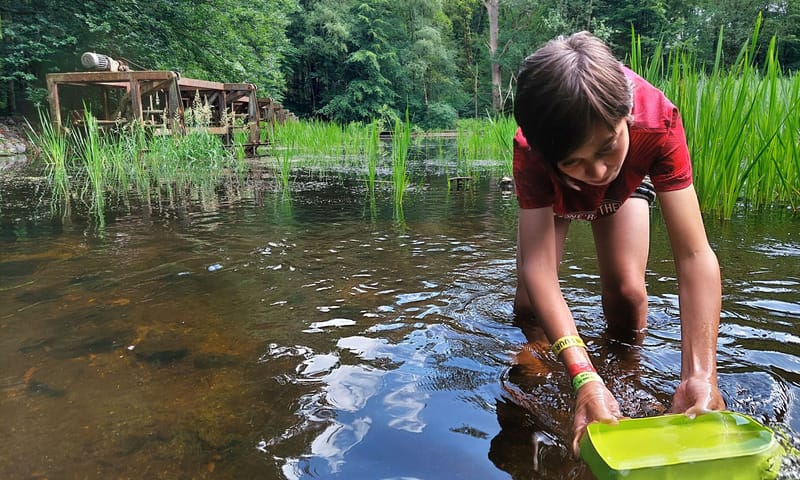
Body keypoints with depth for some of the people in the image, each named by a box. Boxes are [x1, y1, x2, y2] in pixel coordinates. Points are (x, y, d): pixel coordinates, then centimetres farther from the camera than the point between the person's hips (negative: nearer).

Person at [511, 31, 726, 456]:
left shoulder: (658, 121, -43)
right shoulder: (530, 150, -44)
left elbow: (695, 256, -46)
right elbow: (538, 265, -50)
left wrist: (701, 375, -57)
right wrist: (584, 378, -62)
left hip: (628, 184, 1)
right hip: (553, 192, 0)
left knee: (626, 293, -18)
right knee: (530, 305, -10)